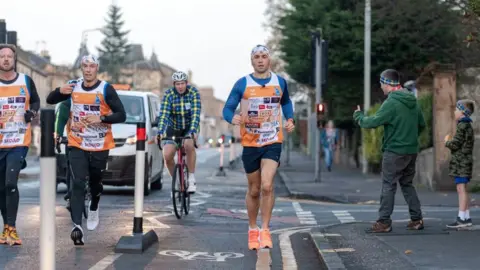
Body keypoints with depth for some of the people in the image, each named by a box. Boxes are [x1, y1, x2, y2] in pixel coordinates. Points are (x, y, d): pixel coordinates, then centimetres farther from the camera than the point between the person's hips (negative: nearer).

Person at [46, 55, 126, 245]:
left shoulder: (106, 89, -9)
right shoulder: (73, 87, 2)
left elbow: (121, 115, -12)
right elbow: (49, 100, 11)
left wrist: (101, 118, -28)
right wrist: (60, 91, -12)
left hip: (100, 146, -1)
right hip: (77, 145, 1)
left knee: (95, 182, 14)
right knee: (78, 184, -11)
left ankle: (94, 209, 46)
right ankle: (77, 226, -19)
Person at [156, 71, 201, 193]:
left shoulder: (194, 93, -18)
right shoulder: (168, 94, -15)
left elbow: (196, 114, -27)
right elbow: (164, 115, -23)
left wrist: (193, 131, -42)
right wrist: (160, 133, -37)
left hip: (190, 127, -1)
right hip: (173, 128, 2)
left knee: (189, 145, -34)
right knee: (167, 156, -17)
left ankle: (191, 179, -21)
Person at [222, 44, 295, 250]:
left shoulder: (280, 82, 4)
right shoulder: (242, 84, -3)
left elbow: (286, 102, 23)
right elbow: (227, 108, -4)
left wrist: (290, 120, 6)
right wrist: (233, 118, -26)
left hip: (273, 142, 0)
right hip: (250, 143, 0)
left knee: (267, 186, -18)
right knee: (254, 190, 9)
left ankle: (265, 230, -6)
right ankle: (252, 229, 29)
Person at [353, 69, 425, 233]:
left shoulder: (391, 103, -17)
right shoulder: (413, 101, 8)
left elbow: (373, 122, -17)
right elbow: (421, 124, 15)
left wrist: (358, 116, 1)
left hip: (394, 152, -8)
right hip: (412, 151, 8)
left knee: (388, 186, -2)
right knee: (407, 184, 17)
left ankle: (384, 222, -1)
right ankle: (417, 219, 15)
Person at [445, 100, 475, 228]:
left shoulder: (462, 126, -14)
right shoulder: (468, 126, 17)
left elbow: (455, 144, -17)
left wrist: (447, 142, 1)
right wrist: (451, 142, 14)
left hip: (461, 161, -10)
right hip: (465, 161, 10)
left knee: (461, 189, -10)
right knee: (462, 189, 12)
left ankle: (462, 218, -12)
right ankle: (466, 217, 15)